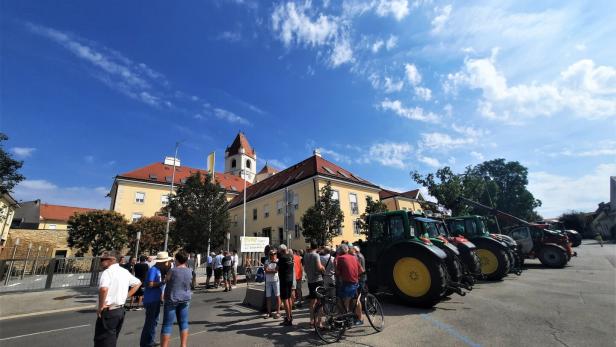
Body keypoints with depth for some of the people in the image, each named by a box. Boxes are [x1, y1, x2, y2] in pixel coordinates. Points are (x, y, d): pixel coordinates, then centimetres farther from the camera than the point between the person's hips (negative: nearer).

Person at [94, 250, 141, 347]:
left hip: (108, 312, -8)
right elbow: (137, 283, 17)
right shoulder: (125, 272, 8)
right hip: (120, 310, 8)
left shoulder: (107, 272, -16)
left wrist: (100, 306, -20)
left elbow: (103, 289, -33)